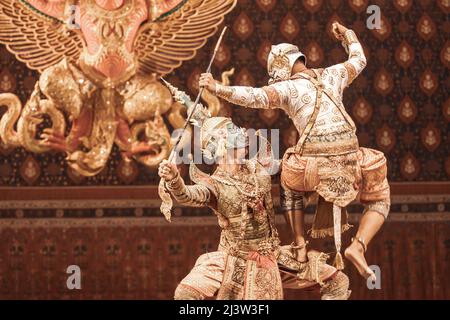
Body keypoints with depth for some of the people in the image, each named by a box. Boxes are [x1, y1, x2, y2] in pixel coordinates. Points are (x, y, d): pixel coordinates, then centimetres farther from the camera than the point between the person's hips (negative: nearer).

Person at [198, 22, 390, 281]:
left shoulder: (287, 88, 3)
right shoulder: (332, 75, 15)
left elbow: (255, 97, -14)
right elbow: (359, 60, 35)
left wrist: (217, 88, -13)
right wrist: (346, 34, 50)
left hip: (312, 164, -1)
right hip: (349, 160, 1)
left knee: (293, 186, 36)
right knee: (379, 199, 25)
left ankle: (300, 246, 23)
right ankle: (358, 246, -2)